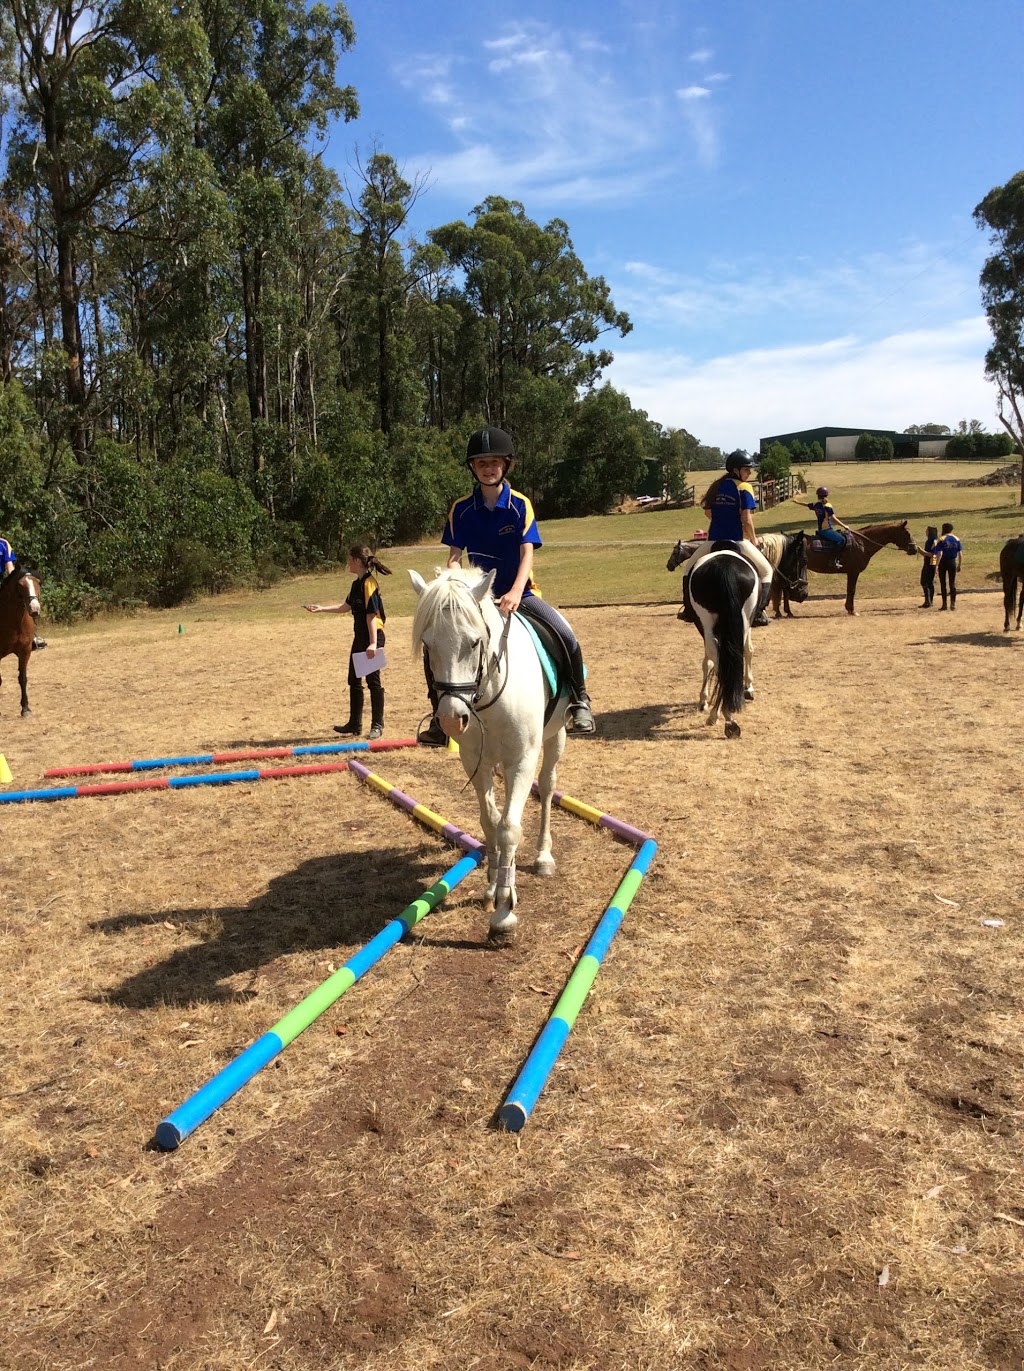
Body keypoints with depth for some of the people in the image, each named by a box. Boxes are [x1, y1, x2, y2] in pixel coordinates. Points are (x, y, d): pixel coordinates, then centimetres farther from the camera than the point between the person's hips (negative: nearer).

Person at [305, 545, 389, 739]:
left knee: (373, 680, -3)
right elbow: (347, 606, 25)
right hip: (360, 637, 10)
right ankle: (355, 724, 23)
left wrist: (373, 643, -23)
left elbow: (372, 614, -20)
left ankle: (377, 725, 7)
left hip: (373, 637, -10)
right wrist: (321, 609, 25)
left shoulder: (369, 583, -16)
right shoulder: (357, 584, 12)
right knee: (354, 681, 14)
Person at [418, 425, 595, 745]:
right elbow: (454, 556, -2)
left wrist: (515, 593, -30)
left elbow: (527, 553, -13)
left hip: (520, 593, -2)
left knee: (565, 636, -24)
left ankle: (579, 699, 1)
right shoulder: (461, 509, 0)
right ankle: (439, 715, 3)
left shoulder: (520, 505, -5)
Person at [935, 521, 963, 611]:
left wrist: (937, 564, -14)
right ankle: (953, 603, 1)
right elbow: (960, 554, 3)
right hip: (953, 562, 3)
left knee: (943, 583, 5)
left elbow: (940, 554, -16)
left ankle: (944, 604, 5)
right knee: (952, 583, 8)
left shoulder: (942, 539, -7)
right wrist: (959, 565, 10)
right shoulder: (956, 539, 5)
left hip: (943, 562, -3)